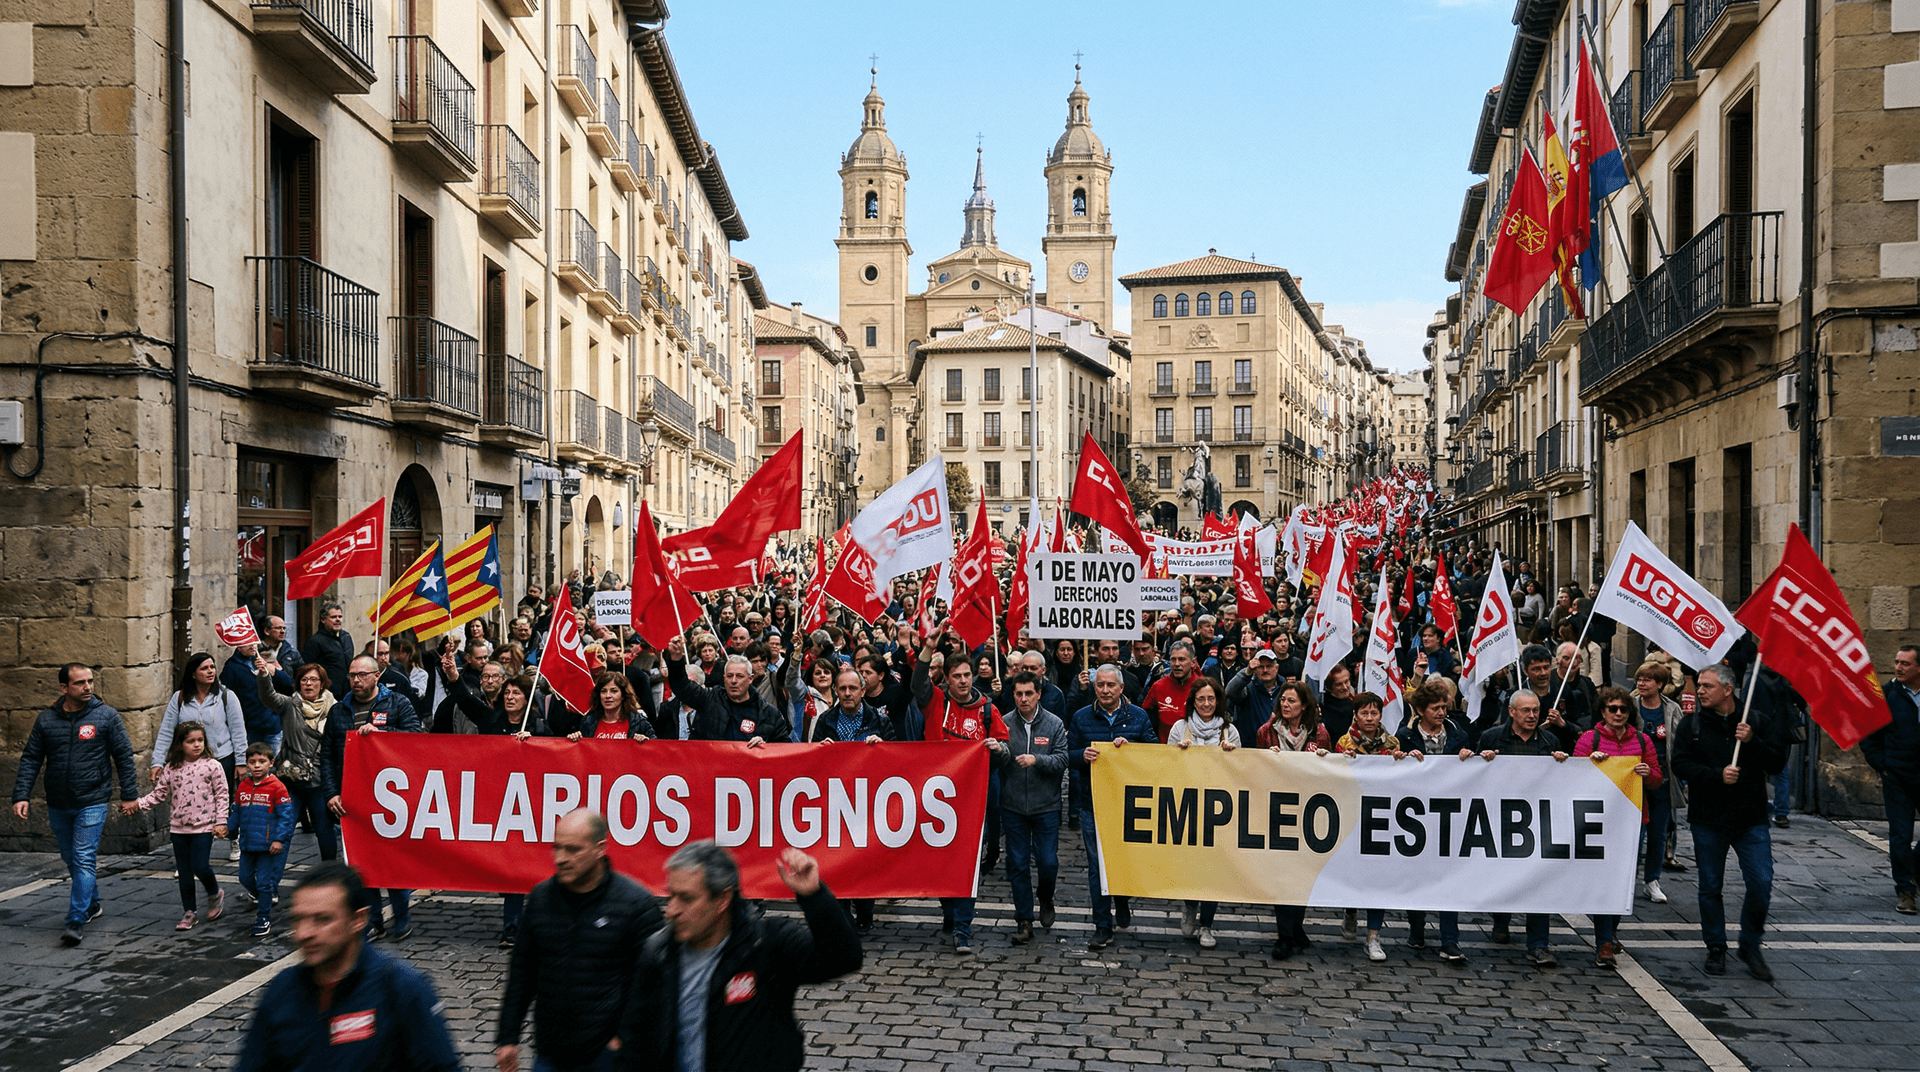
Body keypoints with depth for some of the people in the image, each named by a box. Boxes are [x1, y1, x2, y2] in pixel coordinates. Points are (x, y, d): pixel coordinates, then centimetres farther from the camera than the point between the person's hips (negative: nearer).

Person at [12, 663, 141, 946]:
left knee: (84, 860, -10)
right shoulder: (46, 719, 3)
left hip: (92, 803, -4)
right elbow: (30, 760, 6)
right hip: (58, 806, 4)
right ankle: (92, 905, 34)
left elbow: (124, 757, 0)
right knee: (71, 860, 15)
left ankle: (75, 922, -9)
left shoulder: (106, 716, -4)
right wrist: (21, 795, -5)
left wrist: (129, 795, -3)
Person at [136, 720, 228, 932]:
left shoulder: (212, 766, -5)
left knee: (199, 866, -11)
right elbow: (159, 793, 10)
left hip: (203, 827, -4)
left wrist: (221, 821, -7)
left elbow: (221, 795, -3)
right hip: (179, 827, 4)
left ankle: (215, 894, 18)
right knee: (184, 870, 9)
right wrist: (139, 803, -4)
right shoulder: (172, 769, 4)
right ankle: (189, 911, 19)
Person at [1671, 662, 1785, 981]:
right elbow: (1681, 765, -7)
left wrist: (1752, 742, -17)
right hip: (1707, 819, 0)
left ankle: (1750, 945, 15)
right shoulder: (1692, 725, 2)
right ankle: (1715, 947, 22)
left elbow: (1778, 763, -2)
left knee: (1761, 884, -5)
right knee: (1710, 886, 7)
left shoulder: (1755, 722, 3)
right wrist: (1717, 775, -20)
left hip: (1751, 819, 0)